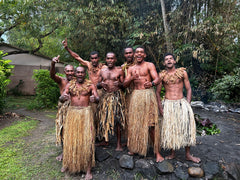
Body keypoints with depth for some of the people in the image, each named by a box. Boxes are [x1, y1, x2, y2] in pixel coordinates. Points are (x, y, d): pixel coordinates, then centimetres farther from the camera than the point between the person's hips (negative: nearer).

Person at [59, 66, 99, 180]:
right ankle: (68, 163, 31)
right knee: (70, 138, 8)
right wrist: (63, 97, -26)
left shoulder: (90, 85, 0)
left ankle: (88, 169, 7)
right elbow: (61, 99, -2)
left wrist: (95, 99, -34)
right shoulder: (70, 85, 6)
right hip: (72, 112, 3)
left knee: (86, 139, -4)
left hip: (86, 113, -2)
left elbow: (97, 98, -10)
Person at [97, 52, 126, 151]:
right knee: (104, 118, 6)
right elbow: (97, 85, 14)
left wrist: (119, 84, -20)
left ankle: (119, 143, 8)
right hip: (105, 96, 4)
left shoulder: (119, 71, 2)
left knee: (117, 119, -3)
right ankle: (106, 140, 25)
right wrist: (101, 84, -8)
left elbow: (124, 85, 2)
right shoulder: (102, 71, 12)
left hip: (117, 96, -3)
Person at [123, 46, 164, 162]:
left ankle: (157, 152, 7)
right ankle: (134, 147, 26)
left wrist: (152, 83, -32)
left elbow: (157, 78, -9)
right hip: (135, 95, 4)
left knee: (151, 124, -5)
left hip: (148, 94, -4)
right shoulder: (131, 69, 16)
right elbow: (125, 84, 9)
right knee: (134, 123, 7)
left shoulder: (149, 65, 5)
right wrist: (131, 78, -11)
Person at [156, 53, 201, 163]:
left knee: (186, 127, -1)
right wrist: (160, 108, -1)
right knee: (170, 128, 4)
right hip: (168, 104, 0)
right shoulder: (161, 75, 3)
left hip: (182, 102, 1)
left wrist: (188, 104, -4)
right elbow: (158, 92, 6)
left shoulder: (182, 72, 5)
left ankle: (188, 154, 14)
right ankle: (172, 153, 20)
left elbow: (188, 89, 6)